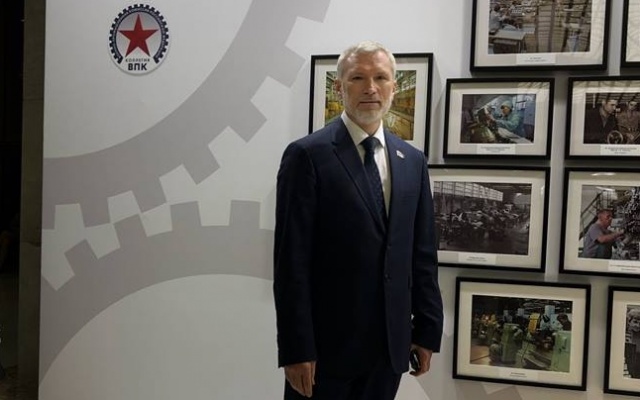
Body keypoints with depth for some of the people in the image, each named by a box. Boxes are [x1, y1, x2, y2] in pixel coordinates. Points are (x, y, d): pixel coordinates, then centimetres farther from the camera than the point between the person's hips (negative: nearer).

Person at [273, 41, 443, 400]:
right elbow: (291, 260, -12)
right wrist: (296, 348, -13)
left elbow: (423, 253, 9)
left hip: (391, 344, 5)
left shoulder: (413, 160, 7)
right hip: (328, 342, -4)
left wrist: (428, 330, 7)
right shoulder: (308, 155, -9)